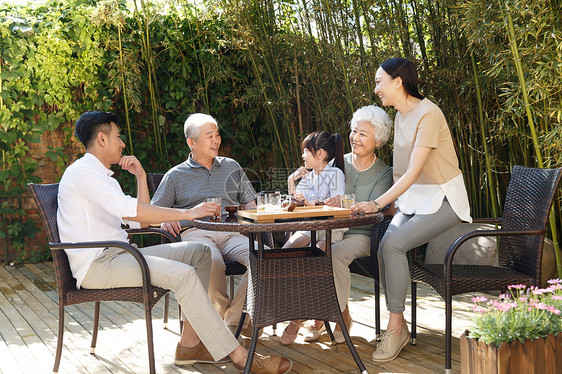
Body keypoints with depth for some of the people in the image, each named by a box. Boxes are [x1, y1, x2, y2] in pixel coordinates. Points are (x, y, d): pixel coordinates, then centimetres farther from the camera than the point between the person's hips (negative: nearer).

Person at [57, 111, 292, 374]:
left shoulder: (100, 176, 23)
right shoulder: (82, 172, -10)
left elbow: (141, 222, 20)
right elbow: (130, 211, -24)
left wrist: (140, 176, 13)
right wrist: (188, 213, -23)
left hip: (116, 256, 10)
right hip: (96, 265, -10)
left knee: (199, 252, 1)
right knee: (182, 274, -27)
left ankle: (190, 343, -7)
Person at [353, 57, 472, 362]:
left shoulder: (428, 115, -20)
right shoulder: (400, 116, 10)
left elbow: (413, 172, -27)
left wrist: (378, 203, -33)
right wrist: (386, 202, 5)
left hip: (442, 200, -7)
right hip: (413, 198, 7)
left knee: (393, 244, -25)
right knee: (385, 245, -17)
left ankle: (396, 326, -12)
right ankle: (396, 325, -8)